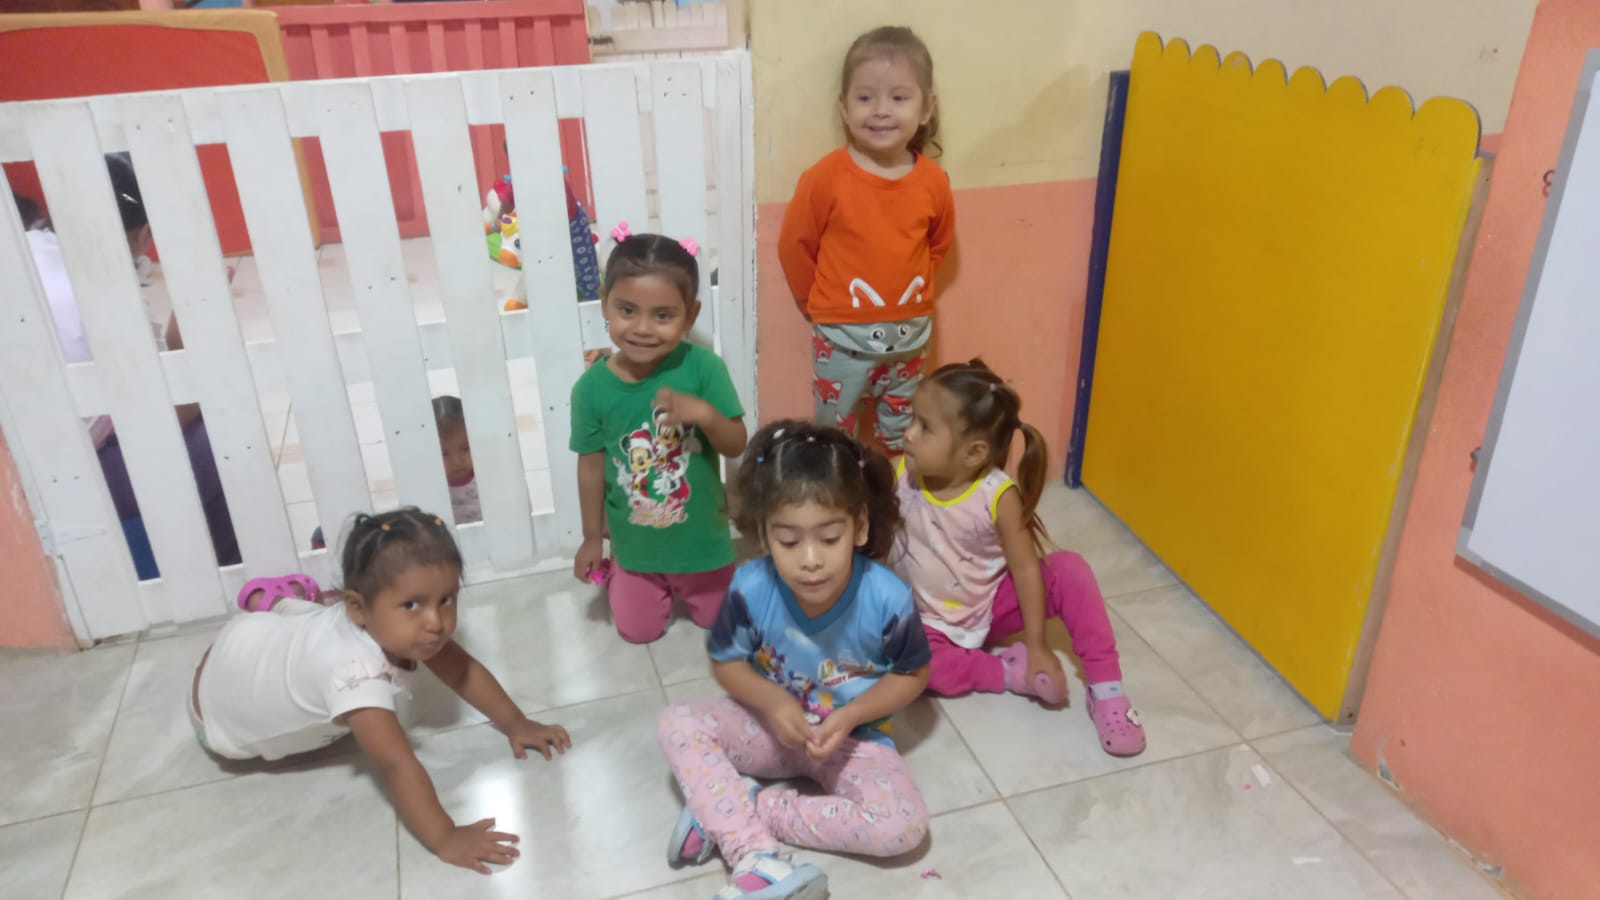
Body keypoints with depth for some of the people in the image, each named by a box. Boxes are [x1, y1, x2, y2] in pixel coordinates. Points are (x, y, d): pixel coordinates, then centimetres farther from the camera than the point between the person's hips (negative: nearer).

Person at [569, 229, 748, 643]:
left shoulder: (703, 367, -22)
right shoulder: (592, 387, -18)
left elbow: (737, 445, -15)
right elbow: (591, 466, -6)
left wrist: (705, 414, -36)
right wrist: (593, 538, 2)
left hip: (701, 538, 0)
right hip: (634, 543, 1)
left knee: (717, 620, 20)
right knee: (639, 632, 17)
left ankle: (685, 587, 51)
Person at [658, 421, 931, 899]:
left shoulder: (887, 599, -28)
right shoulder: (750, 588, -25)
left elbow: (912, 675, -8)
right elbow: (726, 662, -6)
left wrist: (851, 716, -23)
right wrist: (772, 701, -24)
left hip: (855, 736, -1)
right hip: (771, 722, 1)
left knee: (904, 826, -25)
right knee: (677, 724, -20)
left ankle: (726, 812, -16)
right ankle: (758, 859, -29)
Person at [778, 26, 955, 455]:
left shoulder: (933, 182, -9)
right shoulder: (825, 178, -18)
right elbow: (795, 246, -7)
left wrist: (910, 292, 8)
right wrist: (821, 304, 2)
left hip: (911, 331, 3)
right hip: (843, 334, -3)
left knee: (901, 430, 22)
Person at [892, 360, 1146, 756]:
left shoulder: (999, 496, -23)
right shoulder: (903, 476, -17)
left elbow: (1026, 569, -17)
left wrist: (1036, 646, -17)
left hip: (990, 607, -1)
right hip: (928, 620, 1)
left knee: (1070, 569, -23)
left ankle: (1105, 689, -15)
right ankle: (1010, 672, -18)